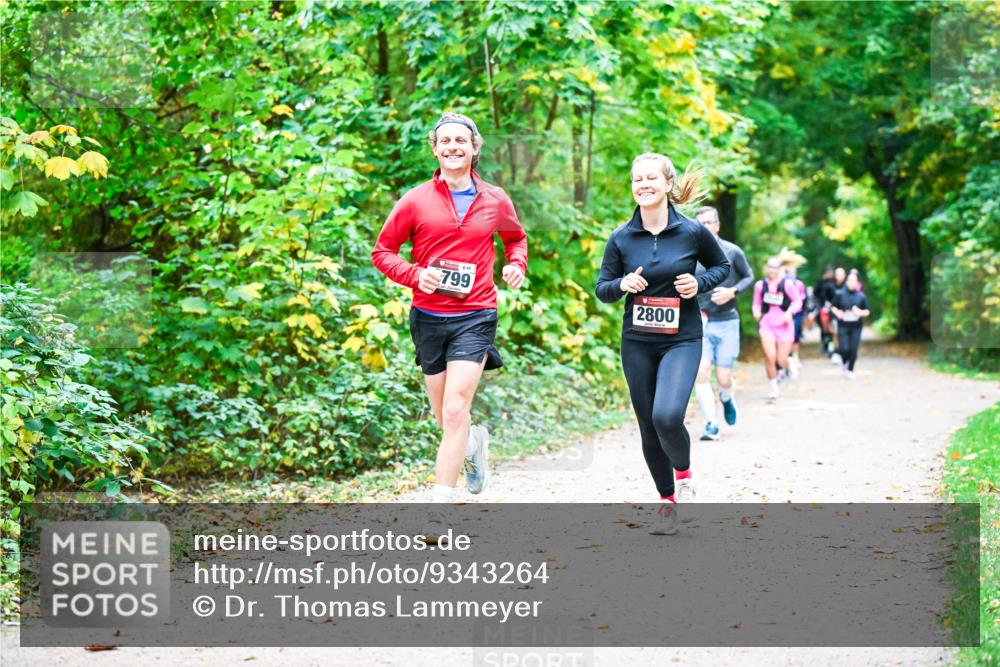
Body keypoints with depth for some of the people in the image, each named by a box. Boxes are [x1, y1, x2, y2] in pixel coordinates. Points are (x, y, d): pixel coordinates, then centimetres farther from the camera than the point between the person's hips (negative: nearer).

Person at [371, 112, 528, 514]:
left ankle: (440, 502, -12)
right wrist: (415, 275, -14)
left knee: (455, 412, -15)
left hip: (475, 317, -1)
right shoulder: (416, 201, -1)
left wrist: (517, 264, 3)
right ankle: (475, 440, 48)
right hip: (428, 317, 1)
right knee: (446, 418, 13)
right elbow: (382, 251, 4)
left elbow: (516, 238, 25)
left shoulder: (495, 201, 4)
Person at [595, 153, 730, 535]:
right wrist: (622, 284, -15)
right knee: (649, 428, 7)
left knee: (667, 417, -23)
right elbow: (601, 288, 6)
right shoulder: (621, 238, -1)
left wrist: (699, 284, -8)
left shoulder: (692, 232, -5)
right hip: (637, 343, 3)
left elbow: (722, 266, 11)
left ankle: (683, 472, 9)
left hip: (681, 341, -3)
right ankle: (668, 502, 26)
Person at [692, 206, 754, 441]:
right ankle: (711, 425, -8)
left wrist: (732, 291, -10)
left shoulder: (732, 252, -2)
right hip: (700, 324, 1)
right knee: (700, 374, -15)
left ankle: (727, 399, 36)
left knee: (723, 378, 0)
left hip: (727, 323, -1)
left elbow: (749, 277, 8)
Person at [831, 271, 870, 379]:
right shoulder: (840, 294, 0)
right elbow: (833, 307, 9)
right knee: (844, 349, -9)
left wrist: (861, 313, -15)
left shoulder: (861, 296, 2)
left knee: (853, 349, -2)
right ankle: (845, 363, 23)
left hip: (856, 327, 1)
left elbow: (867, 311, 6)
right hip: (843, 326, -1)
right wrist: (837, 312, -11)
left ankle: (850, 370, 16)